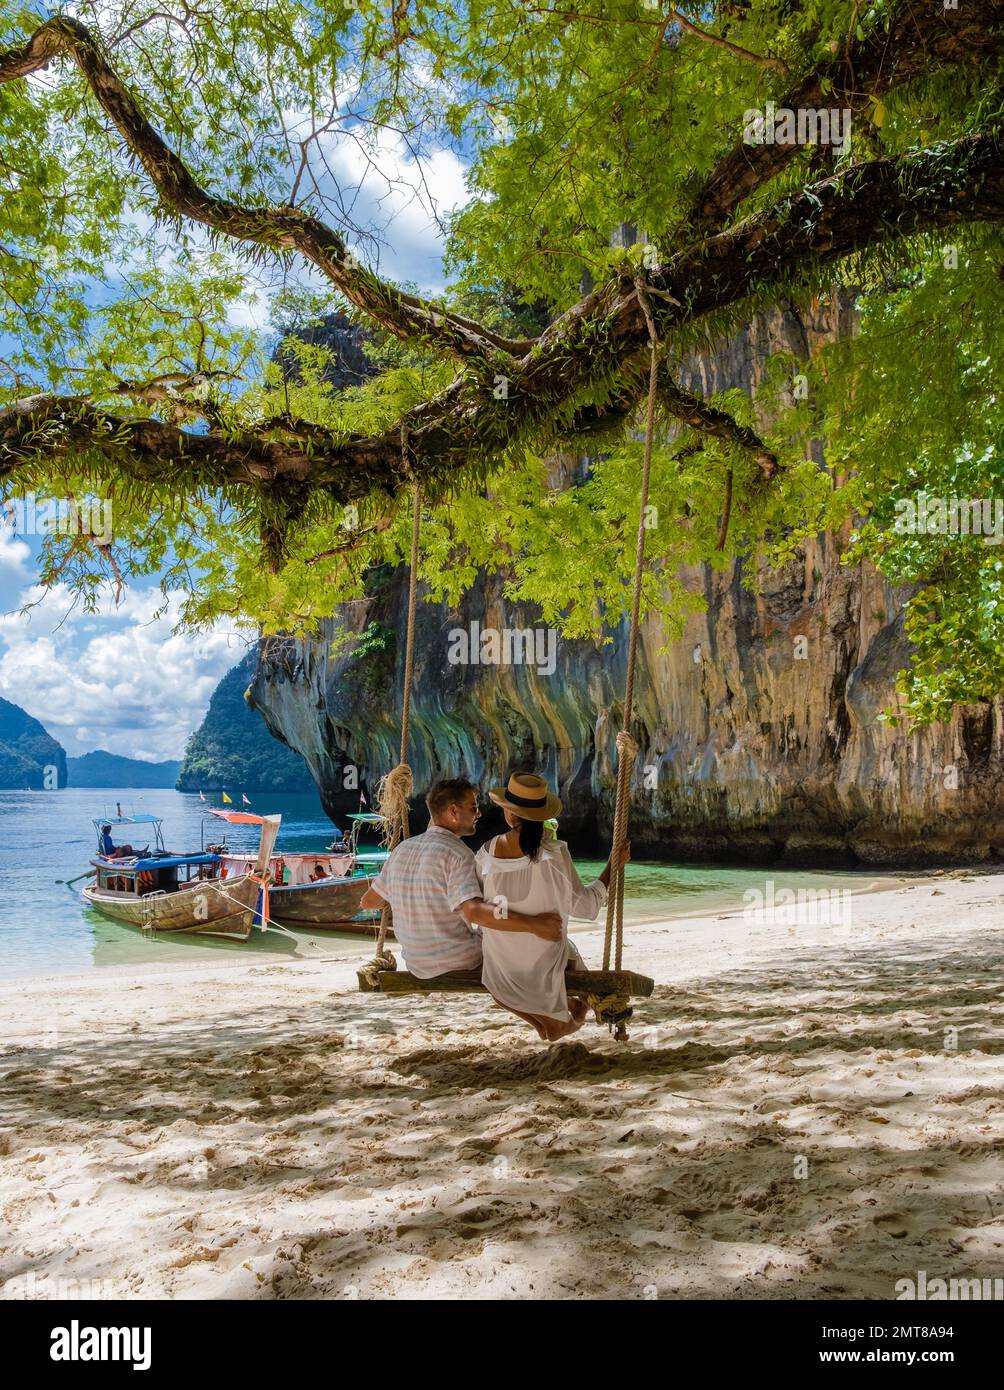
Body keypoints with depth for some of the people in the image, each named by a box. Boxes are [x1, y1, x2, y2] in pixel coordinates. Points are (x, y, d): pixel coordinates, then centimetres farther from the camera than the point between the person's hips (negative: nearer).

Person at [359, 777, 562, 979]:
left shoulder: (402, 848, -1)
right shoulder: (457, 854, -22)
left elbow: (367, 901, 9)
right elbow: (473, 911, -38)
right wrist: (533, 924, -40)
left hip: (417, 965, 7)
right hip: (460, 963, -6)